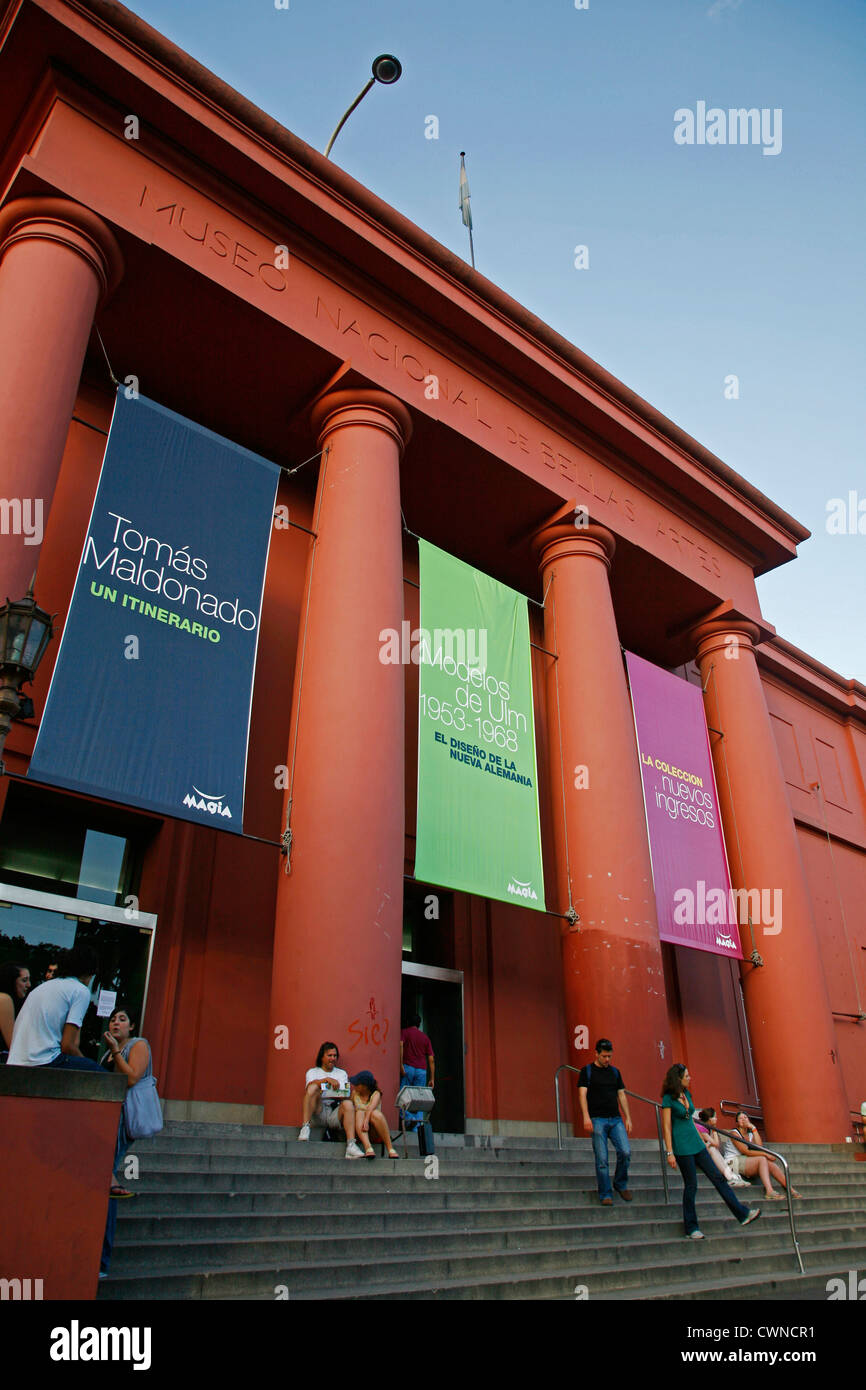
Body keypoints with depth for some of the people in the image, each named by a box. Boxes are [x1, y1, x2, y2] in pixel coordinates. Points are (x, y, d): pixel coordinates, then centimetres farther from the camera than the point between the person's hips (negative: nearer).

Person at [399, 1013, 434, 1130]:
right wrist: (432, 1079, 14)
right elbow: (431, 1059, 13)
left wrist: (401, 1065, -16)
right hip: (422, 1070, 3)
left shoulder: (404, 1032, 9)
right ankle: (418, 1127, -4)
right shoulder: (425, 1037, 19)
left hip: (408, 1067, -3)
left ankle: (409, 1117, -19)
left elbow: (401, 1045, -13)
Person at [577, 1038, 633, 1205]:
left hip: (615, 1119, 4)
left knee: (625, 1152, -9)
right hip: (597, 1120, -4)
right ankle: (605, 1195, 9)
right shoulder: (587, 1071, 1)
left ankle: (621, 1184, 15)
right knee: (602, 1160, -4)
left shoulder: (615, 1071, 15)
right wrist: (586, 1116, -19)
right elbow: (582, 1094, -7)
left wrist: (628, 1118, 8)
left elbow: (622, 1095, 16)